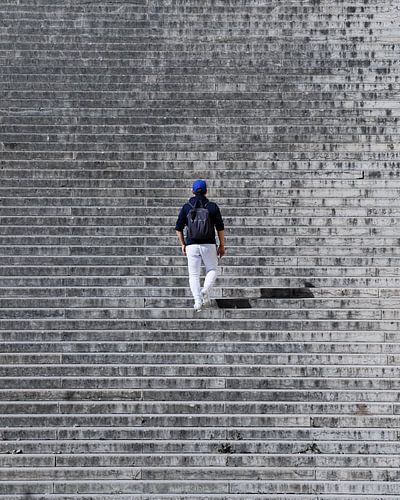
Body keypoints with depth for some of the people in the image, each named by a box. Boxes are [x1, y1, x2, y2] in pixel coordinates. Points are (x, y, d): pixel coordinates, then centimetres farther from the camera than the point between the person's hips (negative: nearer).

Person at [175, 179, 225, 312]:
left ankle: (197, 301, -7)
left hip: (191, 245, 1)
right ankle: (205, 291, -10)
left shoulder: (186, 207, 4)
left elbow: (178, 228, 4)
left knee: (194, 274, 7)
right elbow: (220, 228, -1)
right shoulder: (212, 206, 0)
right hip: (209, 245, -1)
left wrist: (182, 244, 14)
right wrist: (222, 245, 7)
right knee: (212, 270, 16)